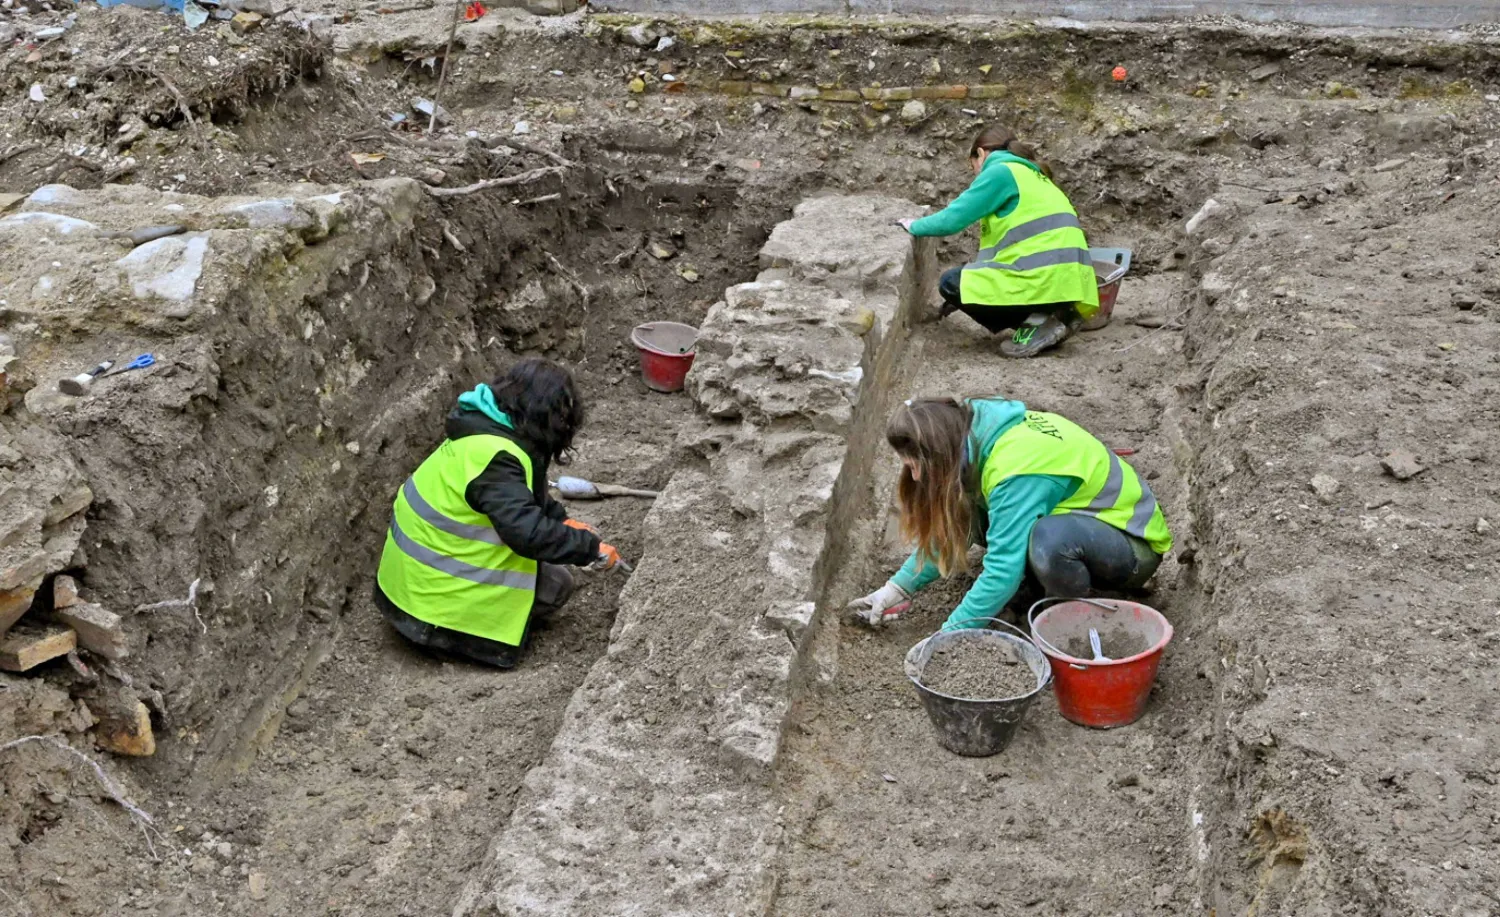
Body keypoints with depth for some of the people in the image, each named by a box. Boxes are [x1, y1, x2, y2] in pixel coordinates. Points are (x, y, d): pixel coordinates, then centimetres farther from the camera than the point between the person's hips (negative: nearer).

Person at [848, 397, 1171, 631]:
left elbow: (1003, 570, -33)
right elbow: (950, 528, 5)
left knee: (1049, 537, -40)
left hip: (1134, 545, -8)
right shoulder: (974, 432, -6)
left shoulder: (1015, 468, -32)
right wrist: (900, 587, -1)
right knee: (964, 511, -8)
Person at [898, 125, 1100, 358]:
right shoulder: (1030, 174, 27)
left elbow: (953, 218, -6)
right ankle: (1054, 315, 9)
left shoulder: (1000, 171, -1)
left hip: (1044, 278, -9)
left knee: (951, 284, 6)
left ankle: (1036, 323, -5)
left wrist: (915, 226, 14)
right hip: (1068, 280, 9)